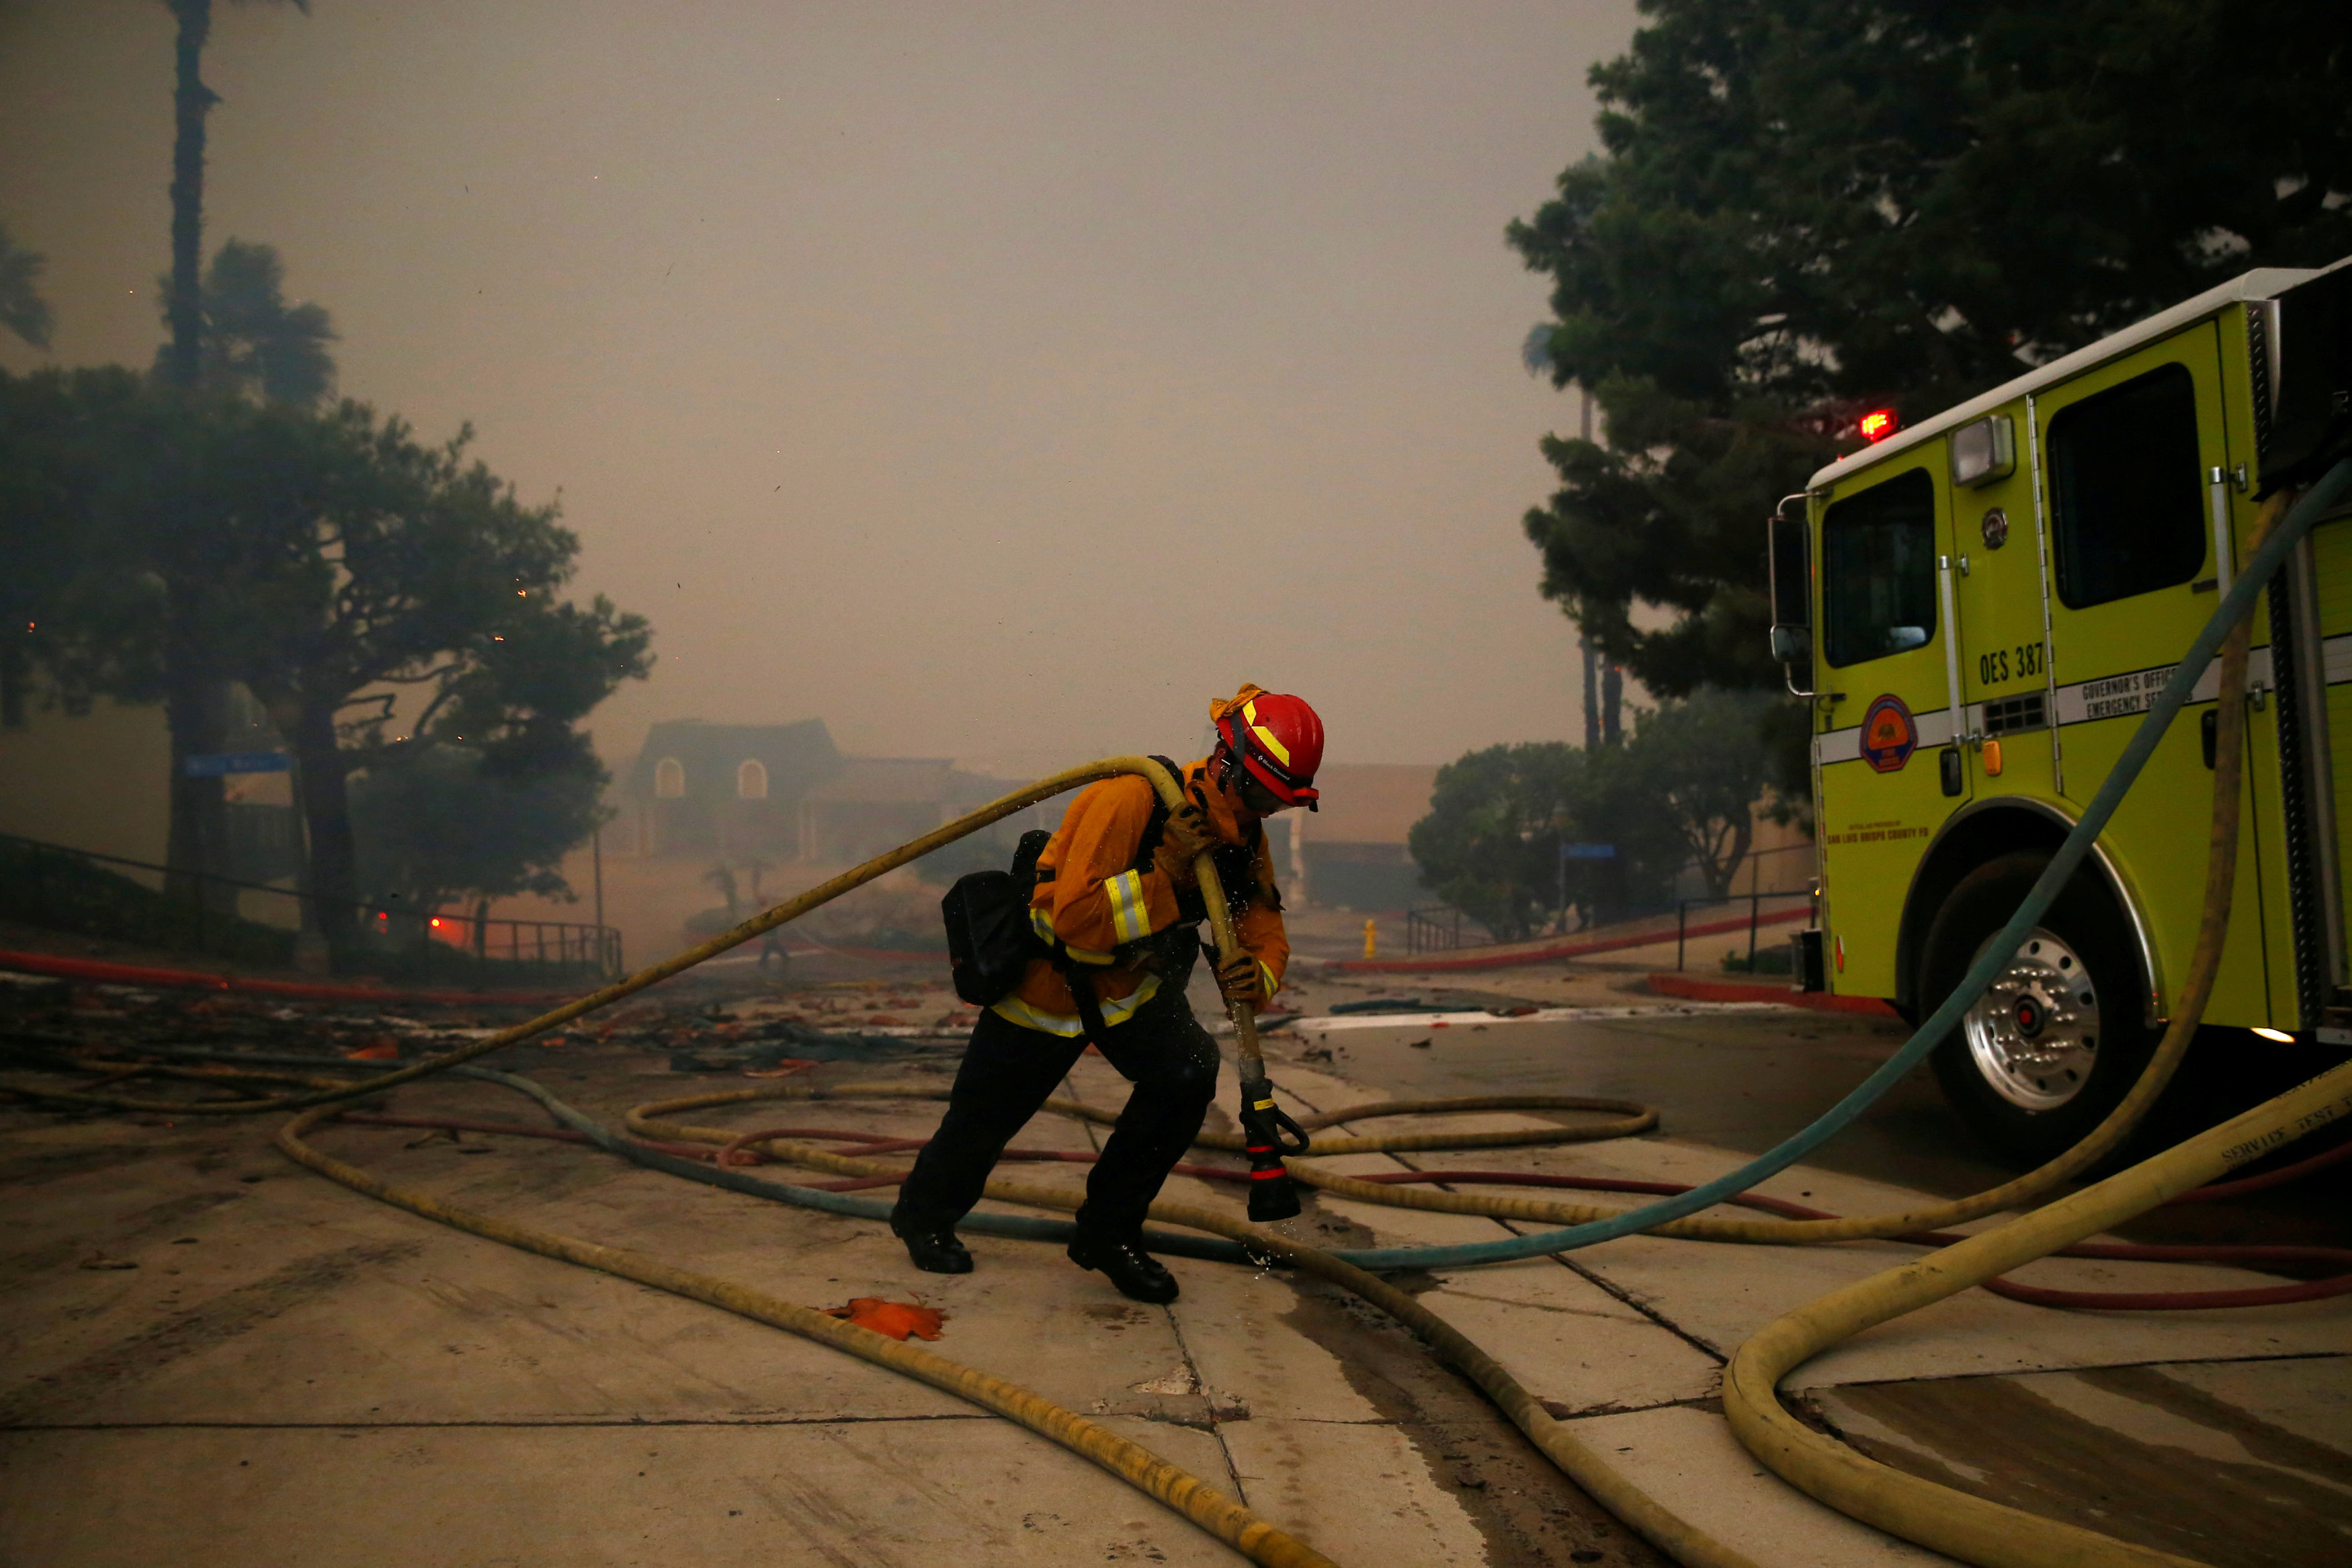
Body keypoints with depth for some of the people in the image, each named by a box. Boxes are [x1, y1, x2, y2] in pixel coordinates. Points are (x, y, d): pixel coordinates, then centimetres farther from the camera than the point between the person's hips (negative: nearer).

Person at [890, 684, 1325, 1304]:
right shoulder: (1131, 799, -34)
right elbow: (1076, 917, -37)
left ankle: (1107, 1234, 2)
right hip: (1047, 978, -5)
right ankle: (923, 1216, 45)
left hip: (1134, 983, 6)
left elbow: (1262, 919, -5)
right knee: (984, 1118, 11)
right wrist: (1166, 871, -42)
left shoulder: (1243, 835, -9)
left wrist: (1259, 972, -27)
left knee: (1189, 1071, -19)